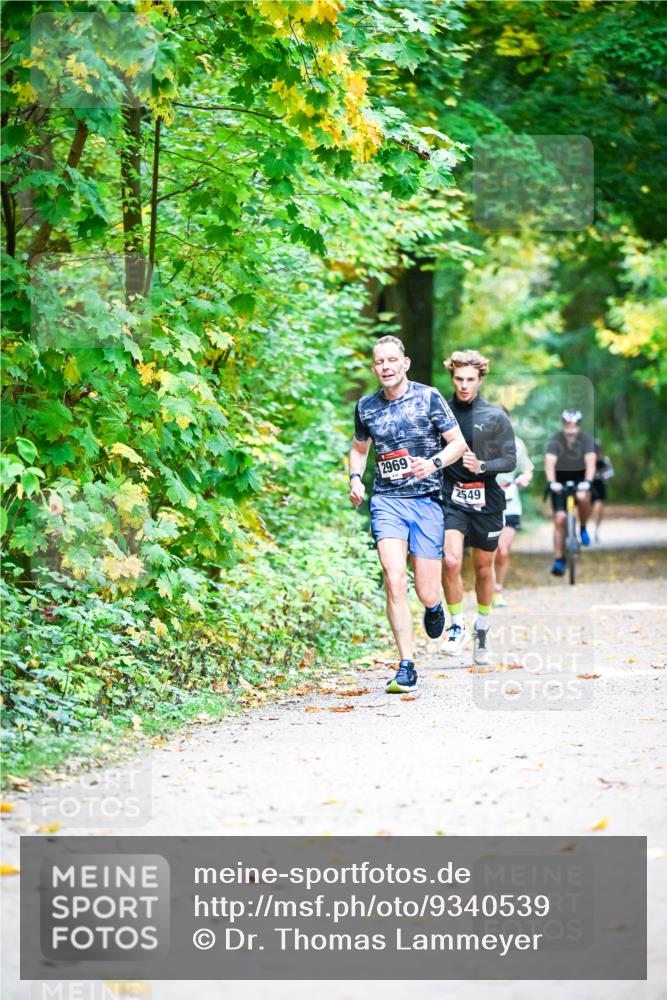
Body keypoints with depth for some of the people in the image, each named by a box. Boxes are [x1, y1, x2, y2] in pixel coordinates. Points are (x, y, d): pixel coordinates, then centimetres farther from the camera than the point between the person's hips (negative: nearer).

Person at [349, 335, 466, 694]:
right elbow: (359, 448, 24)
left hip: (427, 501, -1)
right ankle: (406, 667, -13)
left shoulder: (428, 397, -1)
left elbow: (458, 443, 1)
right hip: (387, 500, 1)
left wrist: (434, 463, -18)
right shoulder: (365, 407, 7)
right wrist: (355, 478, 4)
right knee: (394, 580, -18)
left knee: (426, 593, 0)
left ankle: (434, 606, 40)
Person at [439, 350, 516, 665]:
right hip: (451, 498, 0)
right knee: (451, 562, -19)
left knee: (484, 568, 11)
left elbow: (510, 459, -1)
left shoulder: (495, 417, 0)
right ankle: (457, 625, -1)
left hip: (486, 500, 0)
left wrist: (482, 466, -17)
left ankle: (482, 628, 32)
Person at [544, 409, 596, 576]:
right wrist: (551, 482, -48)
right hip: (560, 480, 0)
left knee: (583, 497, -34)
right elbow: (549, 463, -31)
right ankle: (558, 560, -3)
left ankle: (583, 529, -5)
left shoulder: (586, 439, -17)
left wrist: (587, 481, -45)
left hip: (580, 478, 0)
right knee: (559, 519, -10)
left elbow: (590, 462, -29)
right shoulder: (555, 440, -19)